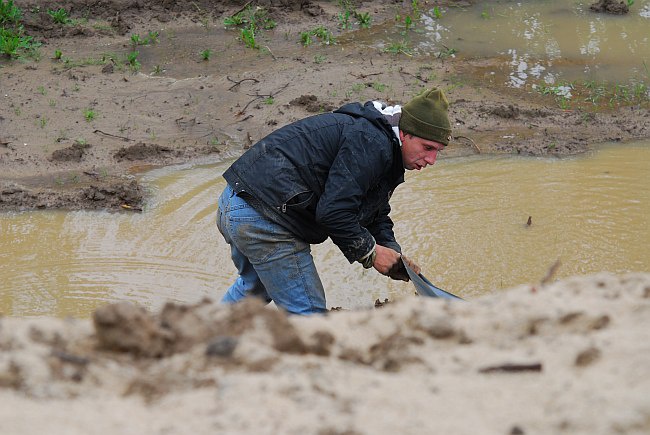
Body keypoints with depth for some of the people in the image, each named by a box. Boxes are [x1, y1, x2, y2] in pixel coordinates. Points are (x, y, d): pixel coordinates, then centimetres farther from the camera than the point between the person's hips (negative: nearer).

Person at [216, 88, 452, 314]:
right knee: (308, 314, -5)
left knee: (254, 285, 36)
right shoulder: (371, 143, -18)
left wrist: (393, 253, 4)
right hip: (265, 222, -11)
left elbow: (375, 215, 23)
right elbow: (333, 212, -24)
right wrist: (371, 252, -10)